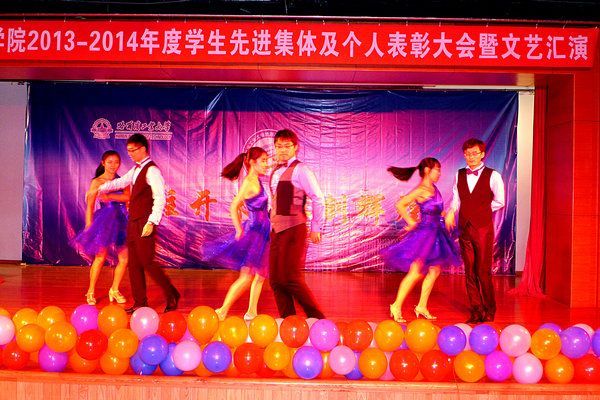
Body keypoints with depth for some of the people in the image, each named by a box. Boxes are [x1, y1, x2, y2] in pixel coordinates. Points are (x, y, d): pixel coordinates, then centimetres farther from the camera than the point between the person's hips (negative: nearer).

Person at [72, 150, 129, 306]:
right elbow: (90, 206, -1)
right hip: (104, 221, -4)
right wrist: (89, 225, -7)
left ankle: (114, 290, 18)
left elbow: (127, 197, -7)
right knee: (100, 257, -5)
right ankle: (90, 292, 7)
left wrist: (109, 196, -17)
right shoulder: (97, 182, 1)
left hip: (120, 221, 4)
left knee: (124, 258, 3)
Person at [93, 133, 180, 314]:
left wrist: (152, 222, -26)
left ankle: (172, 296, 7)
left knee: (147, 262, -7)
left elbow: (160, 198, -21)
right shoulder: (135, 170, 15)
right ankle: (140, 302, 18)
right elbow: (120, 182, 30)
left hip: (145, 224, -9)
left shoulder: (151, 170, -13)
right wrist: (99, 189, 30)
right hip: (133, 222, 9)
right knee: (134, 264, 10)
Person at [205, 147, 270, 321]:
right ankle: (222, 311, -4)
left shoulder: (256, 182, 12)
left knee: (260, 275, 14)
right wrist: (240, 231, -17)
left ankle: (252, 312, 21)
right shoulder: (249, 182, -16)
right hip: (253, 233, -10)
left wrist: (242, 228, 19)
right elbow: (234, 207, -21)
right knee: (246, 276, -10)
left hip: (261, 233, 10)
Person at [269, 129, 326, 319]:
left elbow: (318, 199, -9)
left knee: (291, 278, -10)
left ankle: (317, 318, 4)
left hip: (293, 230, -8)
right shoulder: (275, 172, 15)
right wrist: (273, 225, 14)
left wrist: (315, 228, -7)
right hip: (276, 230, 8)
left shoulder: (300, 170, -8)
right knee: (275, 280, 8)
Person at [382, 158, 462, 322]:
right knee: (416, 272, -8)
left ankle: (422, 306, 18)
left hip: (435, 233, 9)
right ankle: (396, 306, -1)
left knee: (434, 271, 10)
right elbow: (400, 205, -22)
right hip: (424, 233, -9)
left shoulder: (433, 188, 11)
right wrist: (411, 222, -16)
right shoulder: (421, 190, -15)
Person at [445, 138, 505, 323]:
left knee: (483, 271, -2)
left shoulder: (492, 176, -2)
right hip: (464, 228, 4)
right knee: (469, 271, 7)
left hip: (483, 228, -4)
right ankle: (476, 311, 16)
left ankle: (489, 310, 15)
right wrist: (451, 211, -5)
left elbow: (499, 202, 4)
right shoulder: (459, 175, 10)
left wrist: (481, 210, 5)